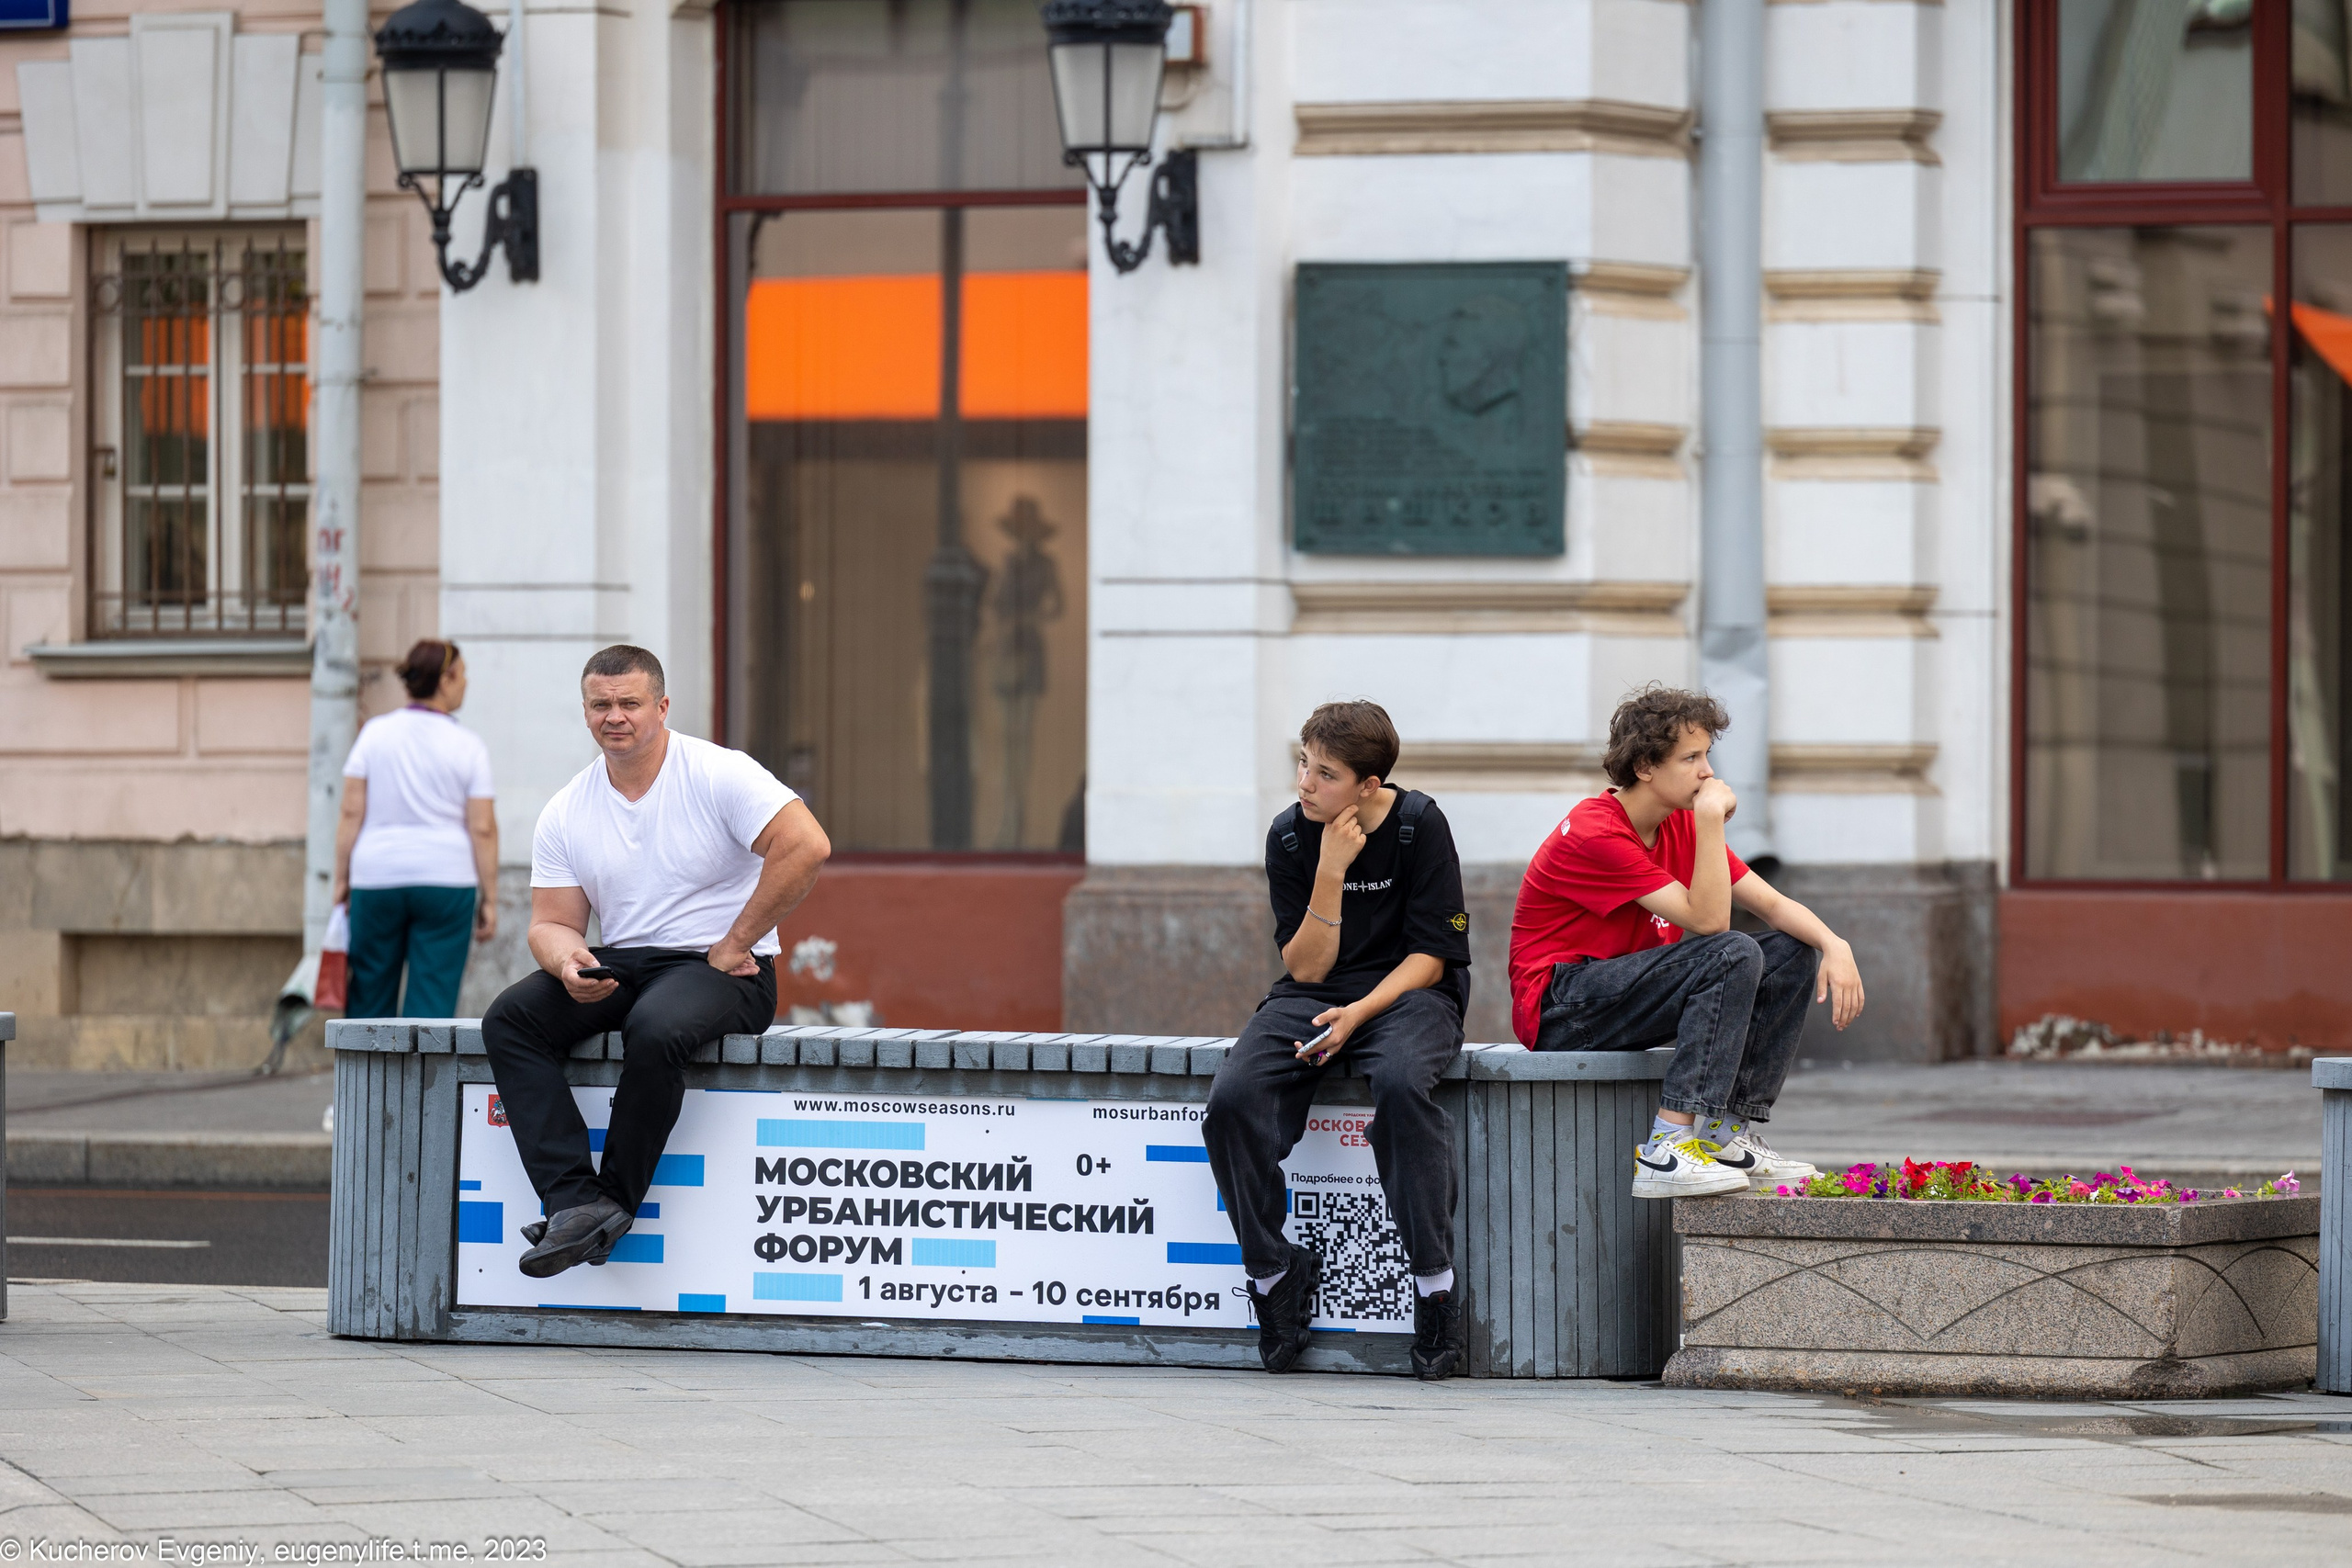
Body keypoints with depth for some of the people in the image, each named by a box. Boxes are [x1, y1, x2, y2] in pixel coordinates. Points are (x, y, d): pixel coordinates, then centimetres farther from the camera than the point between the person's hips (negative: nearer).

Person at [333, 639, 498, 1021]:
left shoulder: (374, 734, 1)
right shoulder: (468, 746, -2)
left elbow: (351, 813, -2)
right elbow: (483, 828, -4)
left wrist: (341, 879, 4)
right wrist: (489, 899, 2)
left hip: (377, 878, 1)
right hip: (447, 881, -1)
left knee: (370, 999, 9)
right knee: (433, 1002, 0)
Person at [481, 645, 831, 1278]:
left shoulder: (719, 775, -7)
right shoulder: (565, 813, 9)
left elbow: (807, 847, -17)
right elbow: (551, 921, 9)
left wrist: (734, 945, -14)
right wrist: (568, 962, -17)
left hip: (720, 972, -5)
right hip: (618, 966, 5)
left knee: (654, 1030, -38)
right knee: (509, 1018, -20)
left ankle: (616, 1199, -21)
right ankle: (575, 1199, -29)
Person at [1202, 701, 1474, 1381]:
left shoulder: (1418, 826, -8)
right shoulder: (1290, 836, -1)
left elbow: (1430, 956, -8)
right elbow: (1306, 968, -3)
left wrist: (1358, 1014, -22)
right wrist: (1330, 872, -16)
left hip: (1408, 994, -3)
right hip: (1314, 996, 3)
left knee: (1400, 1083, -39)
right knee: (1231, 1101, -26)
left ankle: (1435, 1284, -29)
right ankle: (1274, 1271, -7)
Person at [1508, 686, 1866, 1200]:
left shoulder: (1682, 824, 7)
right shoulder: (1595, 834, -21)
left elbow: (1772, 905, 6)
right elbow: (1708, 920, -26)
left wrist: (1835, 946, -13)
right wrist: (1711, 817, -25)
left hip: (1630, 994, 9)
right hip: (1559, 1014, -9)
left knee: (1794, 953, -1)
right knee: (1733, 954, -28)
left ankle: (1729, 1134, -6)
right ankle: (1665, 1152, -33)